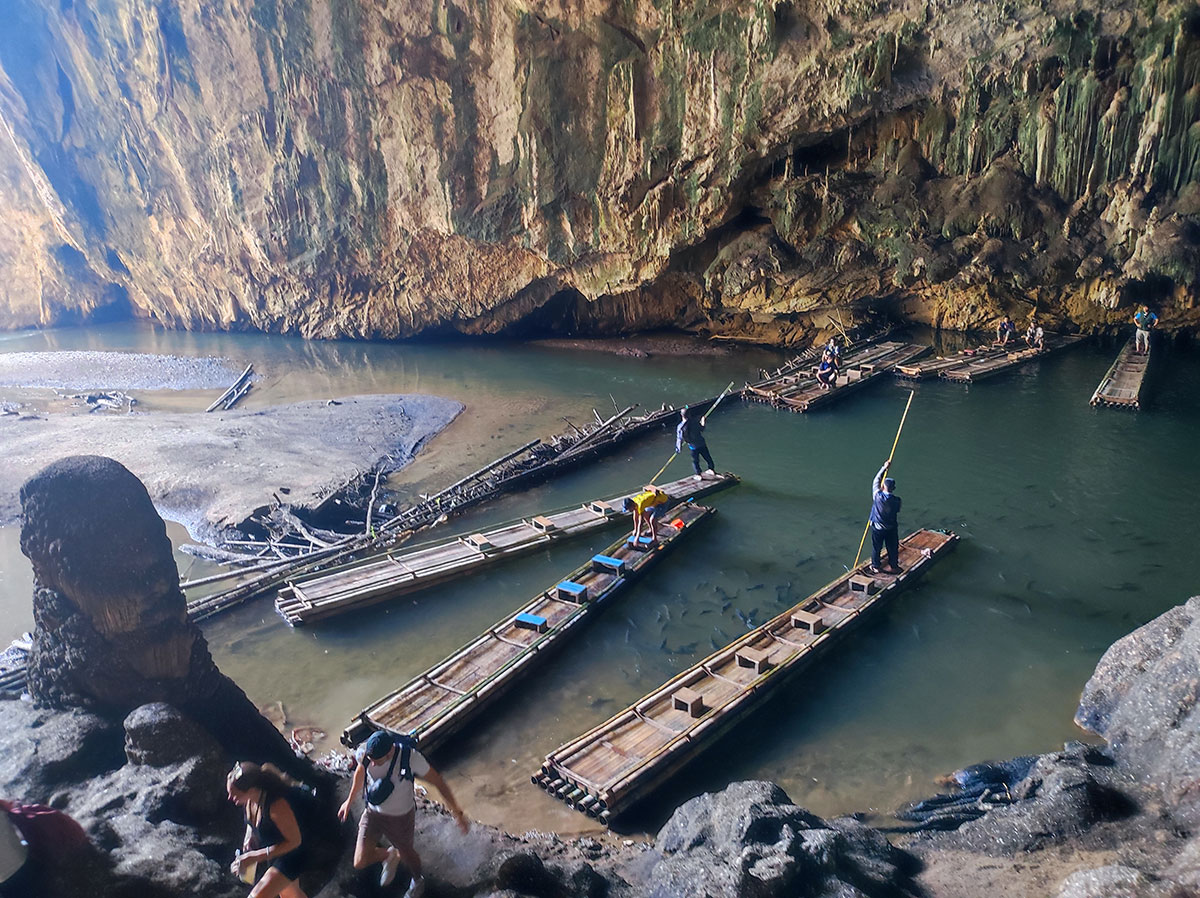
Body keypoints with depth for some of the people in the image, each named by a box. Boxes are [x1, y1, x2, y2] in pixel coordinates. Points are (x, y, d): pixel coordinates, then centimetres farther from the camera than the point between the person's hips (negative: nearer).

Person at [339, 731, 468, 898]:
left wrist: (457, 813, -16)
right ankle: (390, 855, 37)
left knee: (406, 853, 21)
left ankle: (418, 881, 58)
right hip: (372, 813, 3)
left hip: (401, 817, -3)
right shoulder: (364, 752, -25)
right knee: (360, 863, 1)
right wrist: (349, 800, 14)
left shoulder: (411, 757, -34)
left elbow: (438, 782, -21)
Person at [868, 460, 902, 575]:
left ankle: (876, 567, 29)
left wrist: (885, 467, -2)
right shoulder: (896, 500, -18)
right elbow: (897, 513, -2)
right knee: (893, 548, 17)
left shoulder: (877, 496, -21)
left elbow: (876, 480, -7)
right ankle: (893, 567, 32)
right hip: (891, 529, 1)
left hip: (877, 528, -1)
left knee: (876, 548, 16)